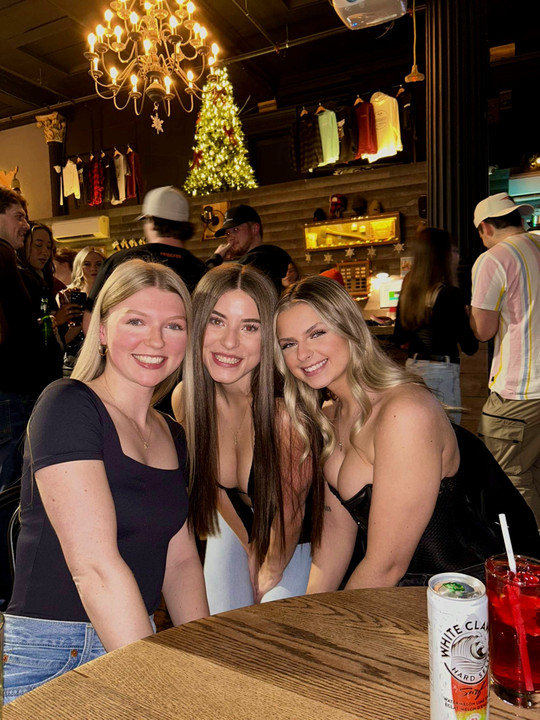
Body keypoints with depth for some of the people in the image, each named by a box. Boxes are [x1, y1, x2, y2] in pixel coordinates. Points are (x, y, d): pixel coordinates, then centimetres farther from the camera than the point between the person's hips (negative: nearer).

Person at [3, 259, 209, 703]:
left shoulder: (172, 435, 8)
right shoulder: (67, 406, -15)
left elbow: (181, 561, 9)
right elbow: (94, 565, -20)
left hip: (133, 642, 6)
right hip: (52, 661, -5)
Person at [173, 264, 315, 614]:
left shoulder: (285, 409, -36)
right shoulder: (185, 399, -20)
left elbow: (290, 511, -18)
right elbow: (213, 484, -3)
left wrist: (271, 571, -2)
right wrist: (251, 550, 5)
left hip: (295, 542, -4)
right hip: (236, 530, 4)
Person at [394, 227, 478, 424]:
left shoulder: (408, 290, 5)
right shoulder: (449, 293, -15)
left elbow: (399, 339, 14)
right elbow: (470, 347, -12)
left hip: (412, 366, 8)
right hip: (441, 371, -7)